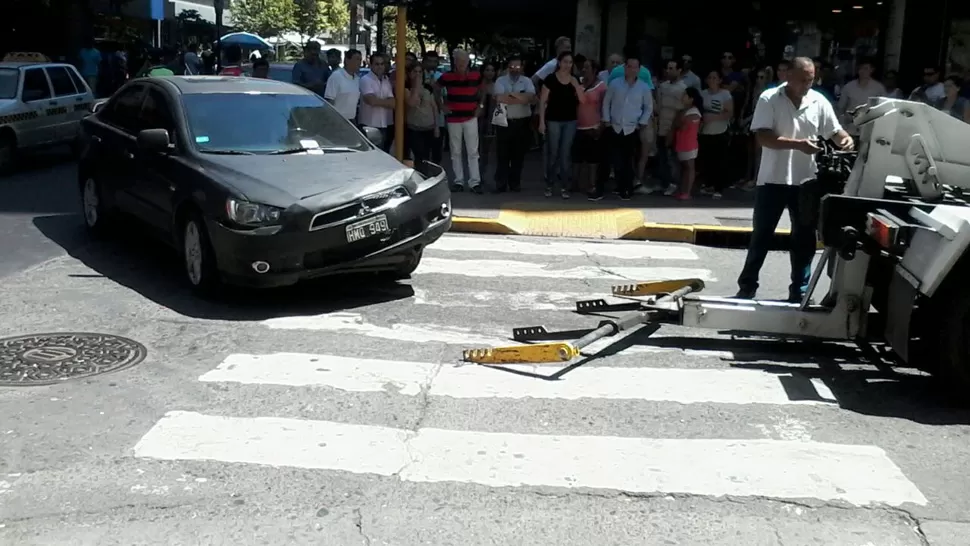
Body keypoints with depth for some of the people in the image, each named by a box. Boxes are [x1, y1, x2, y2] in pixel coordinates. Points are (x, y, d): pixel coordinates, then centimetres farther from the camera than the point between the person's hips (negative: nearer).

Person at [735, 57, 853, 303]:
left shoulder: (820, 102, 3)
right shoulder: (769, 99, -7)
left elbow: (834, 131, 9)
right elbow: (763, 137, -15)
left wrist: (846, 138, -15)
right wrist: (797, 144, -26)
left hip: (806, 181, 3)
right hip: (773, 179, -3)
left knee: (804, 238, 9)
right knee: (761, 236, 7)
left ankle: (799, 291, 19)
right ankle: (747, 286, 19)